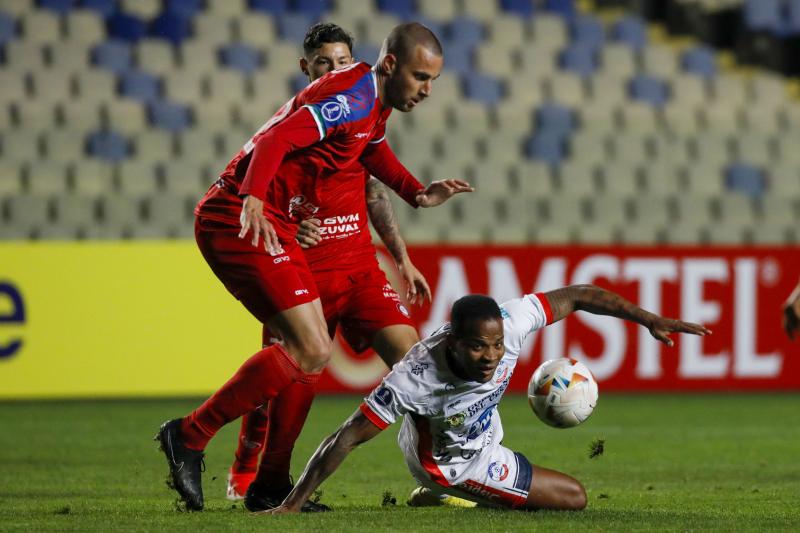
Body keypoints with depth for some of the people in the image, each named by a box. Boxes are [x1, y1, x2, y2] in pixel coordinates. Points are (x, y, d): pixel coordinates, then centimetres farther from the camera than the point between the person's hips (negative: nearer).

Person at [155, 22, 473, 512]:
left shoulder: (374, 104, 15)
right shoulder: (352, 97, -17)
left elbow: (374, 151, 36)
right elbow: (277, 140, -29)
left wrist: (420, 194, 19)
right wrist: (252, 202, -45)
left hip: (273, 227, 11)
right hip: (241, 222, -11)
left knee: (313, 353, 12)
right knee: (310, 352, -15)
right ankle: (190, 435, -9)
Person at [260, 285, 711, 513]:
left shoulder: (507, 322, -34)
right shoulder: (415, 379, -45)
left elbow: (577, 297, -20)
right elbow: (348, 438, -40)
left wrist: (650, 320, -20)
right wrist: (292, 506, -39)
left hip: (480, 430, 6)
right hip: (451, 463, -6)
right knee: (574, 498, -3)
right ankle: (444, 495, 6)